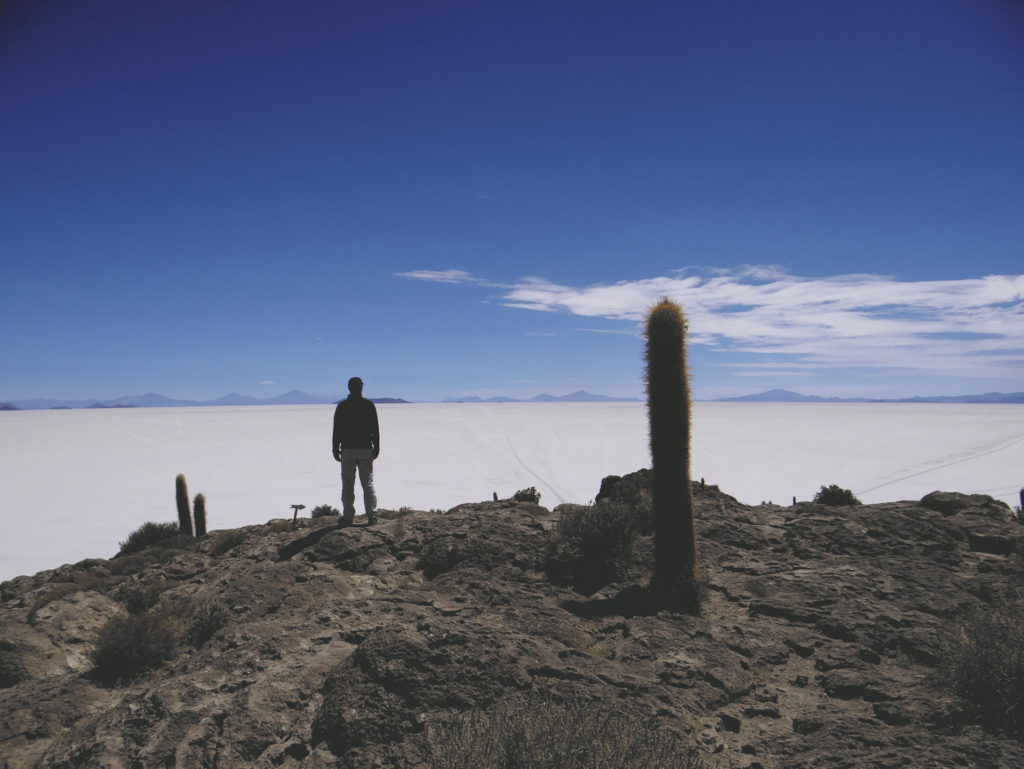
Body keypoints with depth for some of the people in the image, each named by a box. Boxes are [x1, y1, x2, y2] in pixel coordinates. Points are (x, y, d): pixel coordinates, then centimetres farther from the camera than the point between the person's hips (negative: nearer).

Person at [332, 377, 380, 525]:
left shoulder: (342, 406, -1)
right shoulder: (369, 405, 0)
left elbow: (336, 430, 0)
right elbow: (375, 429, 1)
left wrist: (335, 449, 6)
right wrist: (376, 448, 8)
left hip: (347, 451, -1)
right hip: (365, 450, 1)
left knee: (348, 485, 4)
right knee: (368, 484, 6)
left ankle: (348, 517, 4)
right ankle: (372, 516, 4)